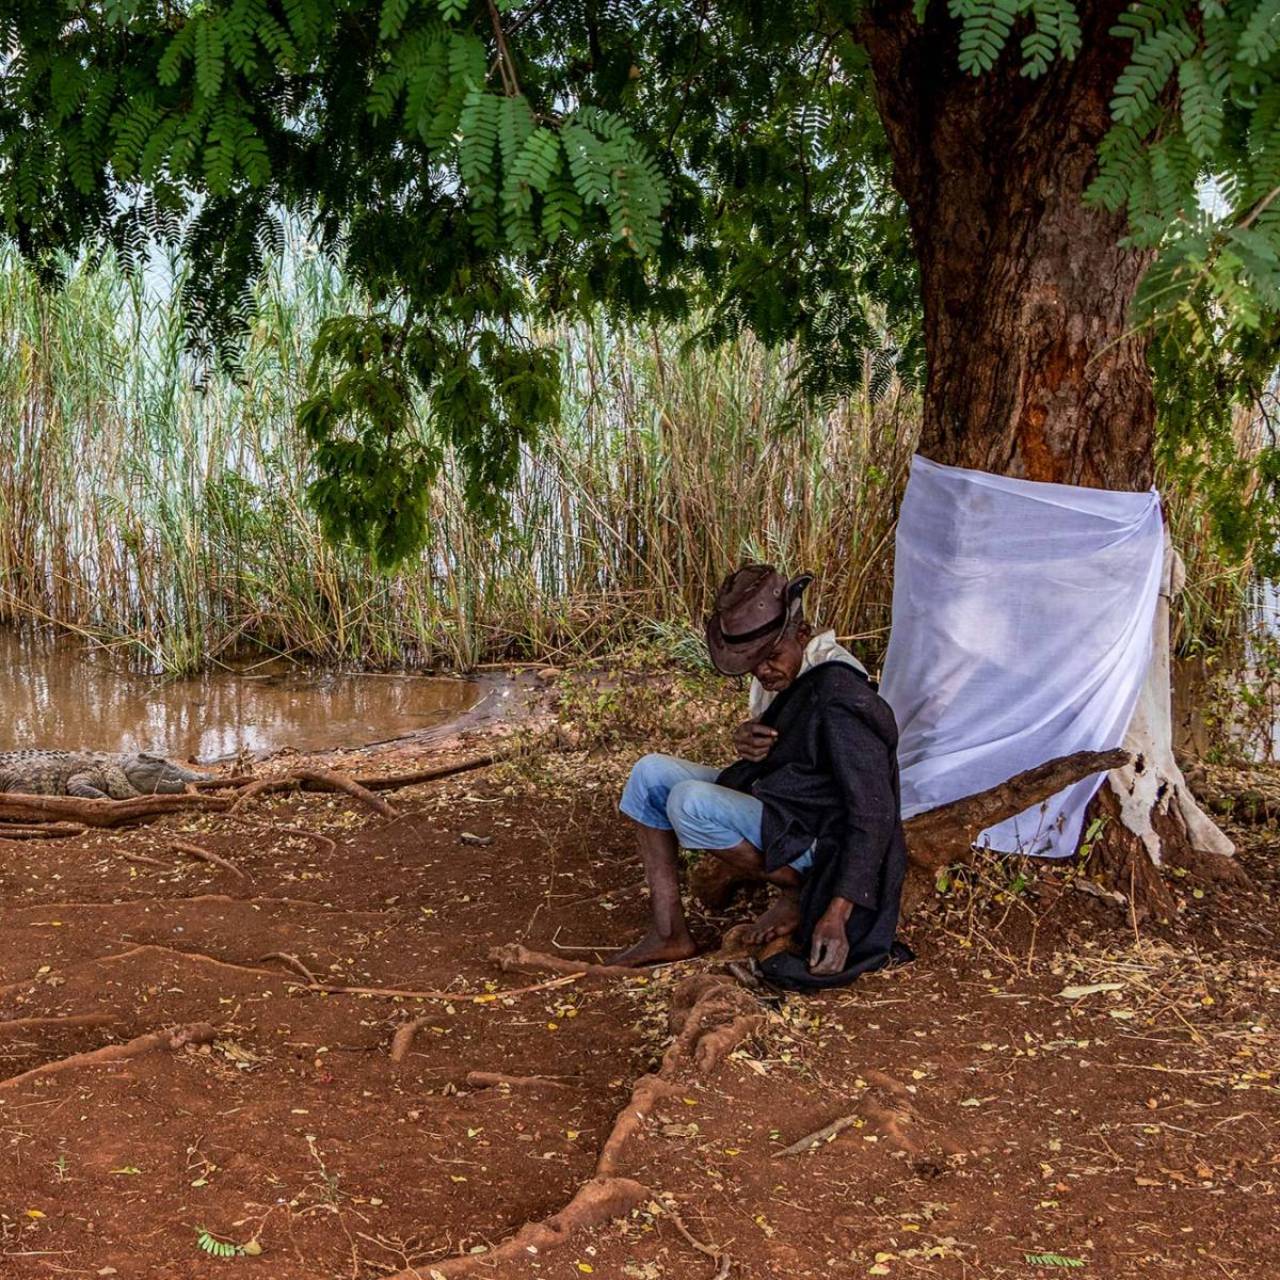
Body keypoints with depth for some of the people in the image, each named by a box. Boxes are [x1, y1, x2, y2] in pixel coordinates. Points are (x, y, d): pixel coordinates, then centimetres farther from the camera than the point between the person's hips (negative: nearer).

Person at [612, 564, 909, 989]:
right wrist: (746, 739, -10)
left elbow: (873, 814, -27)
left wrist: (837, 916, -34)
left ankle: (798, 894, -10)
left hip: (810, 835, -10)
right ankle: (668, 934, -2)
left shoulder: (840, 700, -27)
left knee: (689, 802, -29)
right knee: (650, 774, 1)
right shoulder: (785, 673, 1)